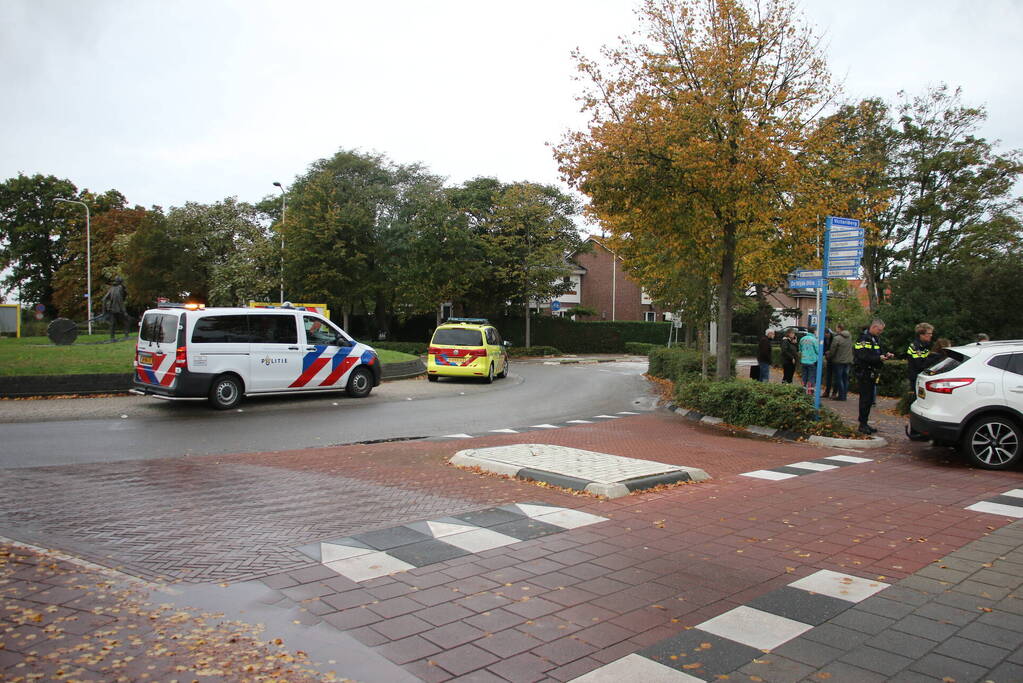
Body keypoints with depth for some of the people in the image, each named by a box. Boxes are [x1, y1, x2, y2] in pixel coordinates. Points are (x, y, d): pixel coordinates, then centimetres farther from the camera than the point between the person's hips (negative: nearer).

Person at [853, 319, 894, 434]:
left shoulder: (876, 338, 16)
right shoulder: (864, 338, -14)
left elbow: (877, 353, 21)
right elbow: (863, 356, -23)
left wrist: (885, 355, 1)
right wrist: (879, 358, -29)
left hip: (872, 373, 9)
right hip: (864, 372, -9)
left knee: (869, 399, 12)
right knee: (865, 399, -7)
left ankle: (864, 423, 19)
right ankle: (862, 425, -2)